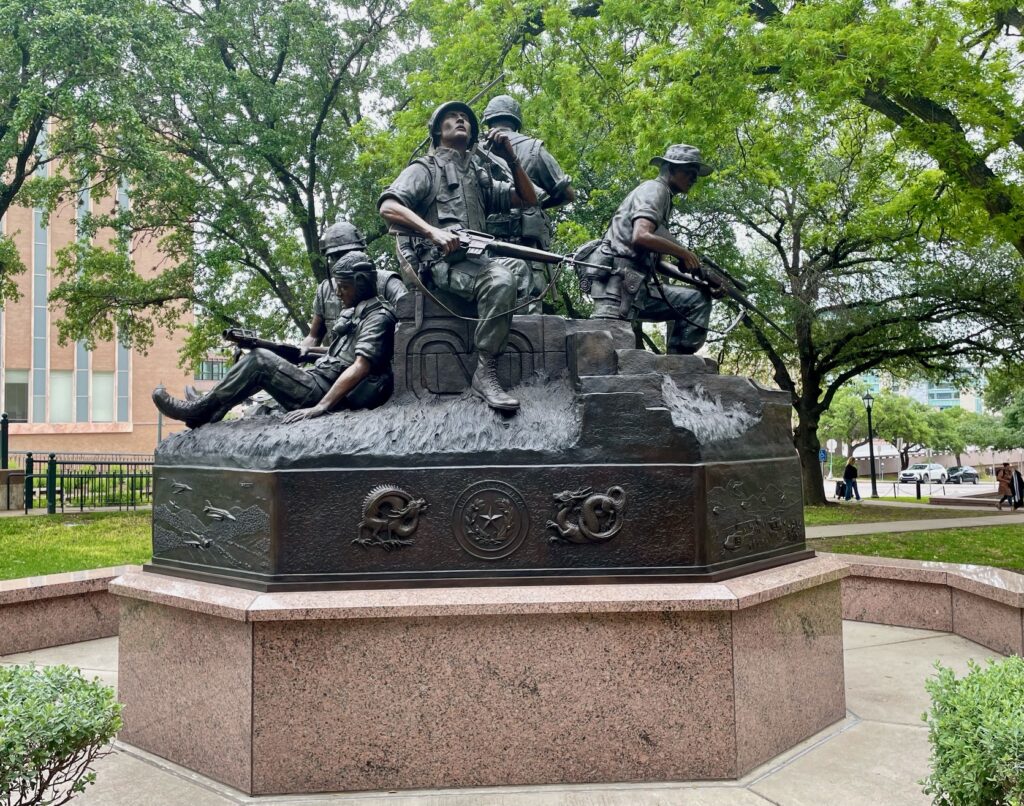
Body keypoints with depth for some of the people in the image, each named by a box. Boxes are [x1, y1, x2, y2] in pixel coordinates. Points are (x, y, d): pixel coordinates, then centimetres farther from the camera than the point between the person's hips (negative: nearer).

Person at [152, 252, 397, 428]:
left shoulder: (377, 317, -12)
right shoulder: (354, 312, 18)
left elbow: (360, 367, -25)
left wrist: (319, 408, -31)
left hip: (326, 393, -10)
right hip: (319, 381, 10)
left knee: (260, 360, -17)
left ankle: (201, 411, -6)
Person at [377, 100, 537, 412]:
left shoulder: (480, 177, 30)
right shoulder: (425, 169, 12)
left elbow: (529, 200, 26)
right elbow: (388, 207, -6)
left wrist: (511, 158, 12)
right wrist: (433, 232, -22)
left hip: (478, 260, 7)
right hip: (442, 262, -7)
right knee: (500, 280, -34)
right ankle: (485, 373, -31)